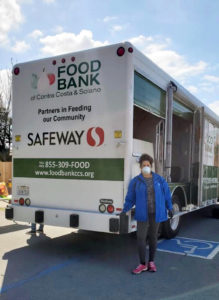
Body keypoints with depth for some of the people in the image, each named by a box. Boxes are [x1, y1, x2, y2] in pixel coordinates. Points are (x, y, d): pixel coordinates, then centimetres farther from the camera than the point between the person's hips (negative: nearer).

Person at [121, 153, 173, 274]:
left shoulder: (159, 179, 1)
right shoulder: (135, 181, -4)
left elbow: (166, 194, 8)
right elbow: (130, 198, -1)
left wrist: (169, 208, 10)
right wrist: (125, 210, -11)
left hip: (156, 213, 1)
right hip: (142, 214, -1)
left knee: (153, 237, 10)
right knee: (141, 238, -3)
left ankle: (151, 262, 27)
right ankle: (142, 264, 13)